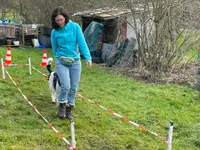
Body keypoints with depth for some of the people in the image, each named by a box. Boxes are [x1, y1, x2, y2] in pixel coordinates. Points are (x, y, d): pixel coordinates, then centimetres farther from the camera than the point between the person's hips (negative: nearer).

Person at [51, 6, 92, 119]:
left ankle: (69, 108, 25)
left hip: (75, 61, 1)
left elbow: (82, 43, -11)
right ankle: (62, 105, 13)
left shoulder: (75, 27, -7)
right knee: (66, 86, -13)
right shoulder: (55, 32, -4)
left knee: (74, 87, 6)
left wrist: (88, 57, -21)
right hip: (61, 62, -1)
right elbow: (55, 48, 8)